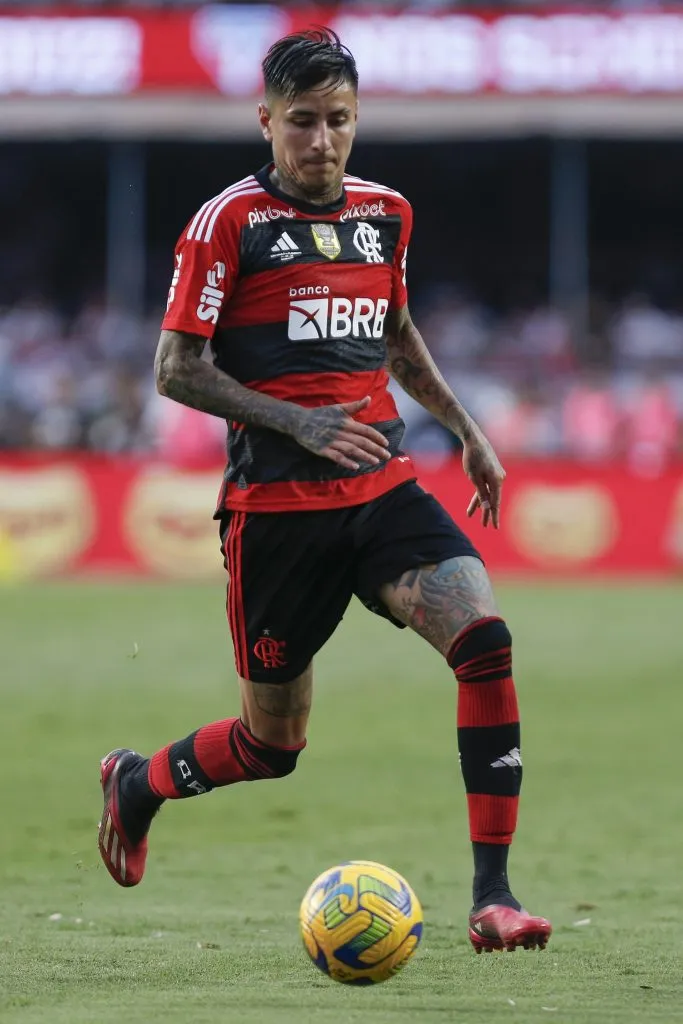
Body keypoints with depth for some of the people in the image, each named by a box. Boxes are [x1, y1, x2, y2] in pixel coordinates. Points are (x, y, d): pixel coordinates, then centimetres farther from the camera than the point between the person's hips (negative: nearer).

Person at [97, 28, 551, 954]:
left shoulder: (386, 214, 11)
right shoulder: (230, 221, -6)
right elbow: (177, 369, -8)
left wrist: (465, 429, 24)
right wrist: (300, 424, -17)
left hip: (385, 492, 4)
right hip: (275, 505, -4)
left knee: (485, 639, -21)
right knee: (274, 742, 4)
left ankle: (493, 893, -18)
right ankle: (138, 783, 38)